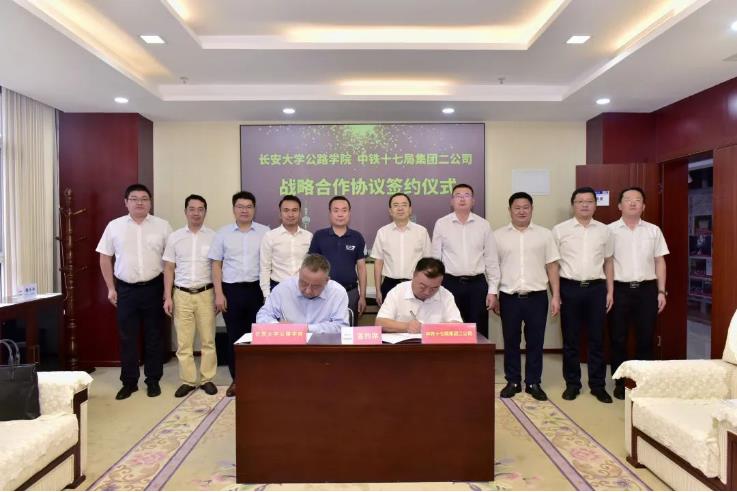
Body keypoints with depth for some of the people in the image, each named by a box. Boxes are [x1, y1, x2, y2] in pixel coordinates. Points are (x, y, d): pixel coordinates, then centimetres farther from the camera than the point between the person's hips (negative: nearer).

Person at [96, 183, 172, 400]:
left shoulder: (162, 226, 0)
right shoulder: (114, 226, 3)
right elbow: (105, 258, 7)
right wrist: (111, 288, 3)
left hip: (154, 288, -1)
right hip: (126, 289, 1)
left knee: (154, 337, 7)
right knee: (127, 338, 7)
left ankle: (153, 380, 19)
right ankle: (129, 382, 20)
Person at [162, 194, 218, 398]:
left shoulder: (213, 237, 0)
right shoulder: (174, 237, 4)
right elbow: (169, 269, 6)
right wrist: (168, 297, 0)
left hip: (206, 293, -1)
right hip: (182, 294, 1)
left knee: (208, 339, 6)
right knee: (183, 341, 5)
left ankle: (207, 379, 17)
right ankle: (188, 380, 16)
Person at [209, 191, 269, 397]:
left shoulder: (265, 232, 2)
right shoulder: (223, 233, 5)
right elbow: (216, 265, 5)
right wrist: (219, 294, -1)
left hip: (257, 289, -1)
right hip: (231, 290, 1)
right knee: (234, 336, 8)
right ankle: (237, 379, 20)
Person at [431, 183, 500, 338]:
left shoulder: (483, 225, 3)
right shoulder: (441, 224, 0)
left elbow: (492, 259, 5)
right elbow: (435, 258, 3)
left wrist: (493, 290, 1)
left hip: (477, 284, 1)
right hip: (450, 284, -1)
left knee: (479, 333, 7)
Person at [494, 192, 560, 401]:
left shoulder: (544, 234, 5)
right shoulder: (498, 235, 4)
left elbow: (552, 266, 5)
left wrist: (556, 296, 0)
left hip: (537, 297, 0)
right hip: (509, 297, 0)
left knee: (535, 342, 7)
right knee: (511, 342, 8)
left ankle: (533, 383, 20)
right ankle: (512, 382, 21)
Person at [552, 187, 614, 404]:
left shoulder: (603, 230, 8)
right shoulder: (560, 230, 0)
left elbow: (608, 262, 13)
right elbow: (553, 264, 0)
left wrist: (610, 291, 7)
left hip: (596, 288, 2)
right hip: (570, 288, -2)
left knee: (597, 339, 7)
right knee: (570, 339, 6)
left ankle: (597, 385, 19)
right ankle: (572, 383, 19)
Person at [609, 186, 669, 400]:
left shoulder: (653, 231, 8)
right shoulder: (610, 230, 1)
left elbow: (659, 262, 9)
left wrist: (661, 291, 4)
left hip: (647, 289, 2)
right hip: (619, 289, -2)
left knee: (645, 338, 7)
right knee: (618, 338, 5)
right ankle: (620, 382, 17)